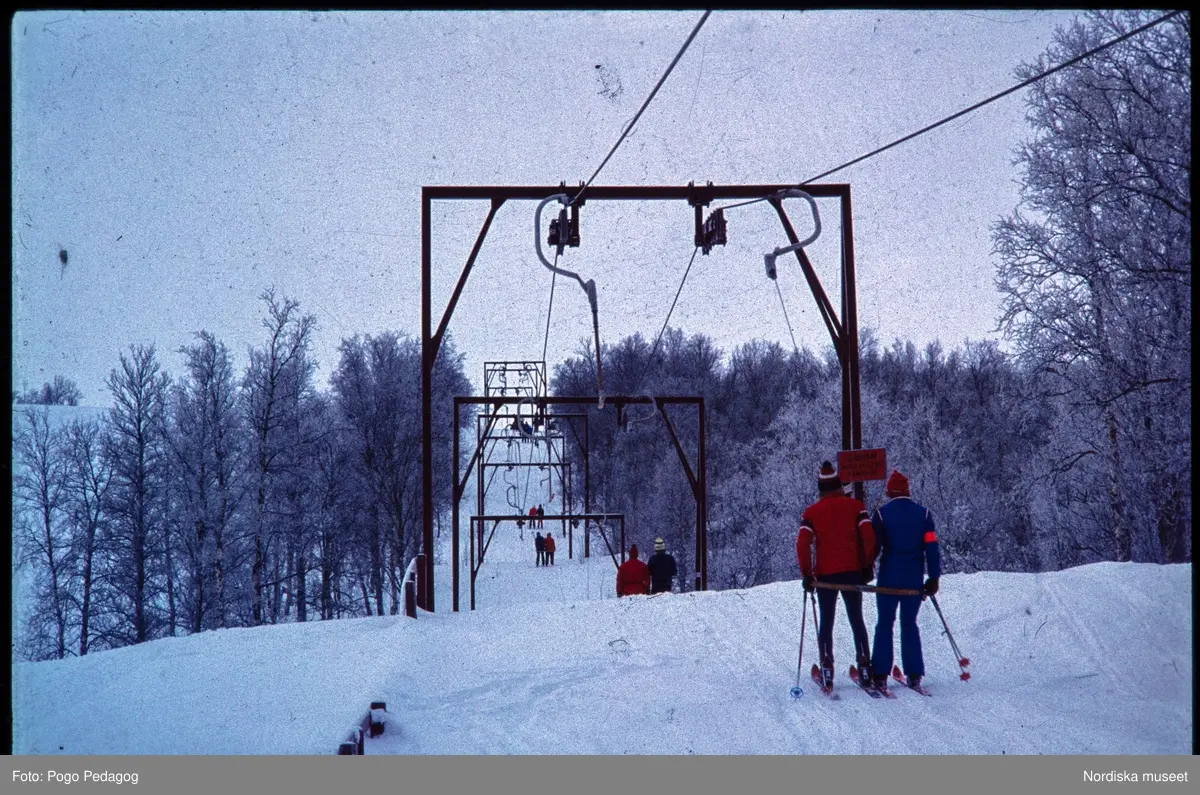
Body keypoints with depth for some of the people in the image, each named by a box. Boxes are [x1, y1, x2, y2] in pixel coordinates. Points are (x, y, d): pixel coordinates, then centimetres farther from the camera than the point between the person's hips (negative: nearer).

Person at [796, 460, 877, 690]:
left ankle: (827, 671, 1)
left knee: (826, 623, 7)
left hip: (825, 574, -1)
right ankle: (864, 669, 2)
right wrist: (867, 566, 3)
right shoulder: (855, 506, 2)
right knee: (856, 621, 8)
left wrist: (807, 574, -2)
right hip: (852, 572, 1)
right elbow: (868, 536, -6)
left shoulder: (811, 512, 0)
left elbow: (802, 544, -9)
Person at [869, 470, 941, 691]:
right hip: (915, 579, 2)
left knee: (884, 625, 6)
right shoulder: (923, 513, 3)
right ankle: (914, 675, 7)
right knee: (910, 624, 11)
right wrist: (934, 578, 2)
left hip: (889, 577, -2)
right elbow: (932, 547, -1)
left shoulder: (881, 513, -3)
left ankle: (880, 675, 1)